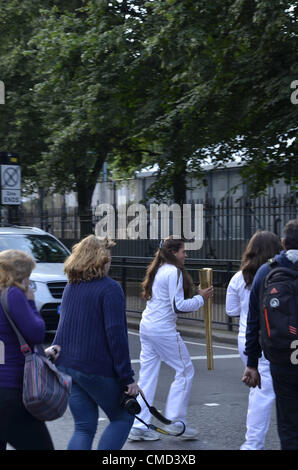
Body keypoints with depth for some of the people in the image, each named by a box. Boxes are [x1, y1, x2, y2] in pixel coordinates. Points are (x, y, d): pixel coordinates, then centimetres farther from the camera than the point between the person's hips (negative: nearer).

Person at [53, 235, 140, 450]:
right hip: (97, 367, -7)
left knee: (84, 427, 12)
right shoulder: (110, 288, -11)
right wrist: (127, 378, -14)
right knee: (122, 418, 12)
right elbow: (116, 334, -17)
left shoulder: (71, 287, 11)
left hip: (65, 365, 7)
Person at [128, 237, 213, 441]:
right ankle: (175, 421, 7)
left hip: (147, 327, 9)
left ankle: (139, 427, 8)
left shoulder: (158, 270, 16)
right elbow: (178, 305, -17)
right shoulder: (174, 272, -13)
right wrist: (201, 298, -5)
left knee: (147, 376, 8)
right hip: (164, 330, -9)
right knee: (185, 370, 4)